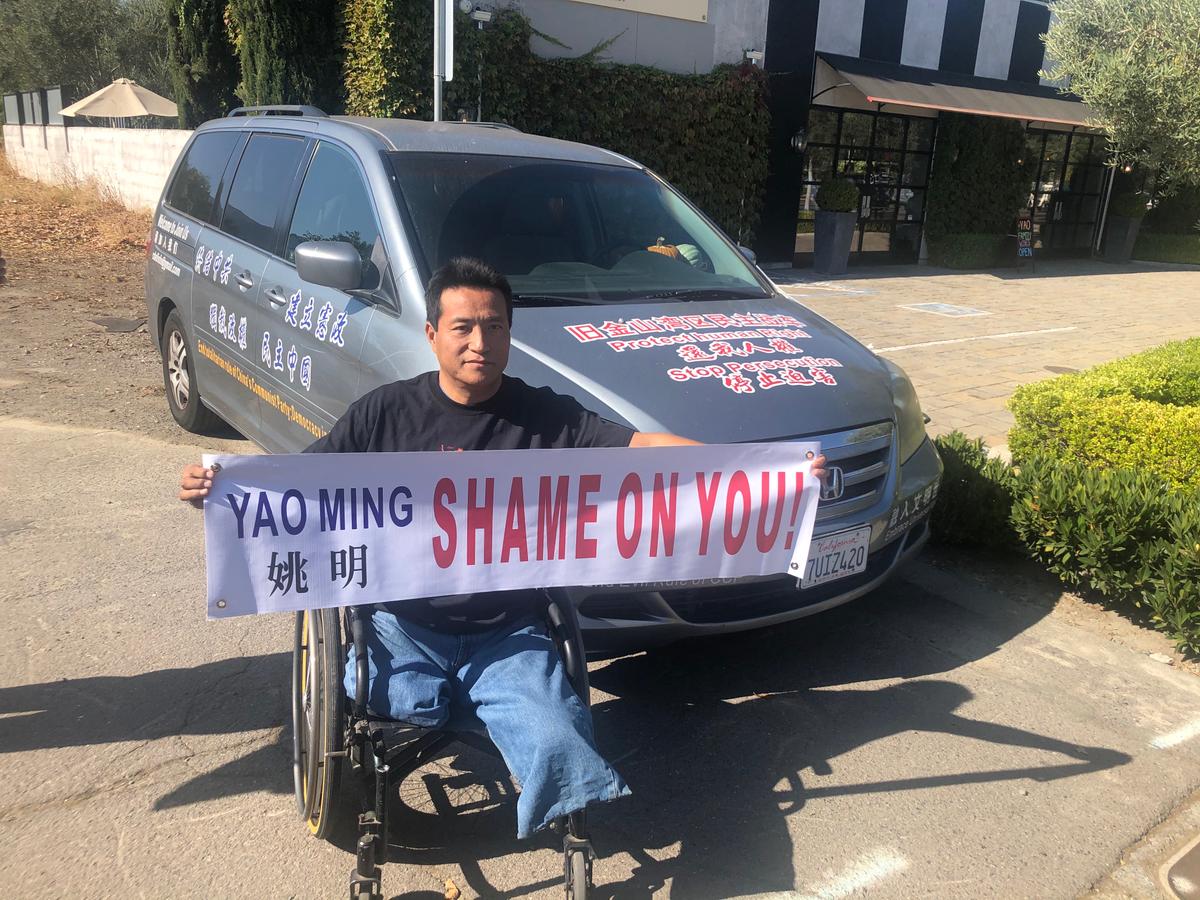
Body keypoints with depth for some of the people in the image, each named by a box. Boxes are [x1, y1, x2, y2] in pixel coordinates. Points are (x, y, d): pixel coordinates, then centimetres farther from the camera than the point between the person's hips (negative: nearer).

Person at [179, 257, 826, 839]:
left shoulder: (546, 418, -1)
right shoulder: (385, 411, 1)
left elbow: (640, 446, -9)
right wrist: (216, 486, -17)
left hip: (508, 636, 0)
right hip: (404, 629, 1)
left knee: (555, 747, -21)